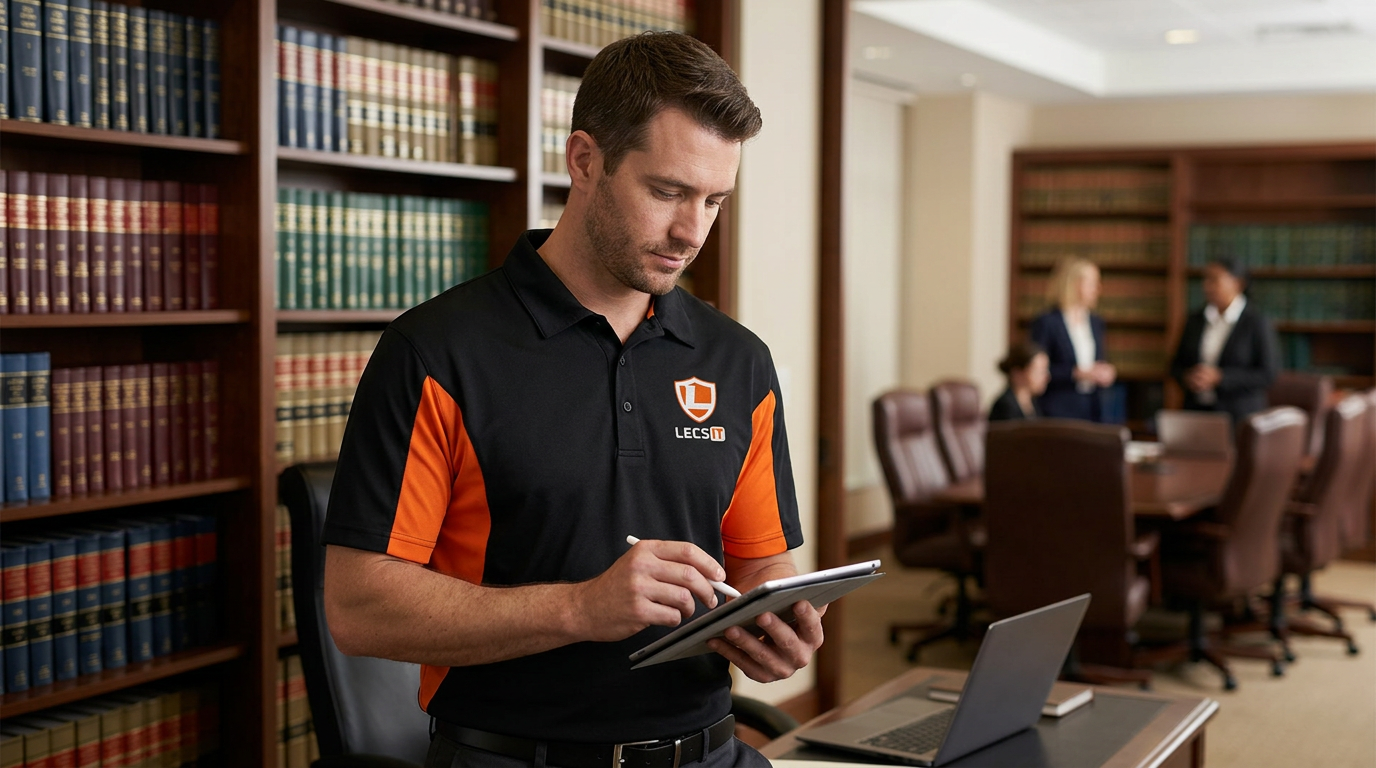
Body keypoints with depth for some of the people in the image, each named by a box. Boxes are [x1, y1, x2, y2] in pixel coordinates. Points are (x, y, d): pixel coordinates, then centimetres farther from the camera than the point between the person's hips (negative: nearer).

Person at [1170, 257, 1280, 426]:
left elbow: (1268, 374, -8)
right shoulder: (1195, 320, 11)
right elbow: (1177, 364, 16)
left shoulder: (1257, 322, -4)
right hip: (1197, 410, 4)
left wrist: (1219, 377, -16)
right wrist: (1188, 377, -7)